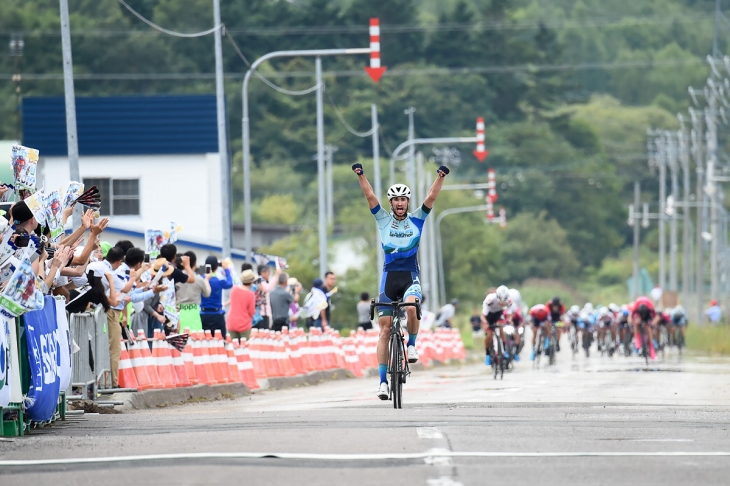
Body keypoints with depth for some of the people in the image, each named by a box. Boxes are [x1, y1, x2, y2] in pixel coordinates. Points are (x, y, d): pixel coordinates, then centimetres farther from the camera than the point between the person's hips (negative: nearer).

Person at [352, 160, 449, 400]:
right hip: (390, 275, 1)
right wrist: (361, 175, -12)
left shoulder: (417, 219, 5)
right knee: (385, 328, -3)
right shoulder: (383, 219, 6)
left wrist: (440, 177, -15)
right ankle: (383, 380, -1)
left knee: (411, 307, -33)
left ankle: (411, 343, -4)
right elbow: (370, 196, -2)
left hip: (410, 275, -1)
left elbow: (431, 197, -4)